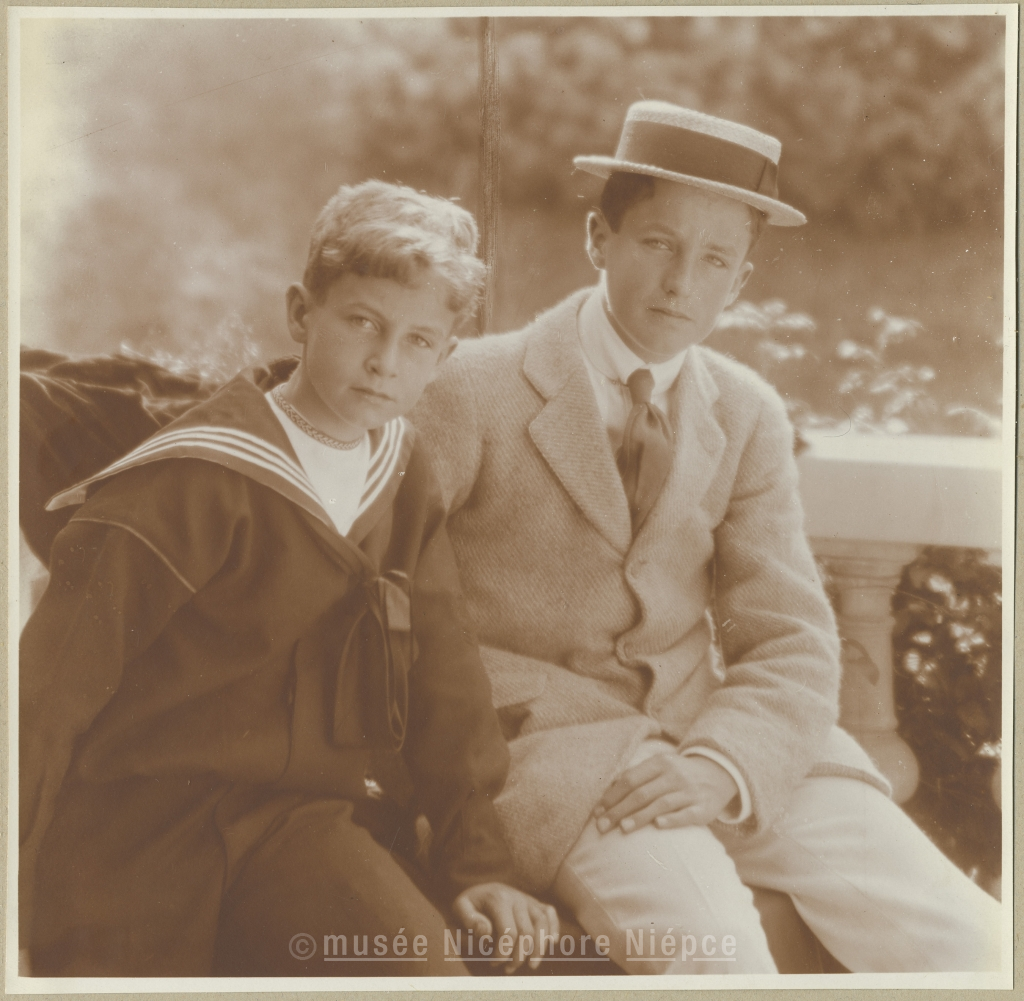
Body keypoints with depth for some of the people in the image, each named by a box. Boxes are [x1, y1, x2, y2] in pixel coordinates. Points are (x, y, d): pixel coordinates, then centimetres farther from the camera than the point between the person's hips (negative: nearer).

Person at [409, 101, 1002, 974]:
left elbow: (792, 642, 1)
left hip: (726, 735, 4)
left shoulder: (750, 417, 8)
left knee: (970, 946, -12)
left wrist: (719, 765, -19)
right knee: (714, 952, -32)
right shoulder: (475, 389, -4)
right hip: (553, 739, -4)